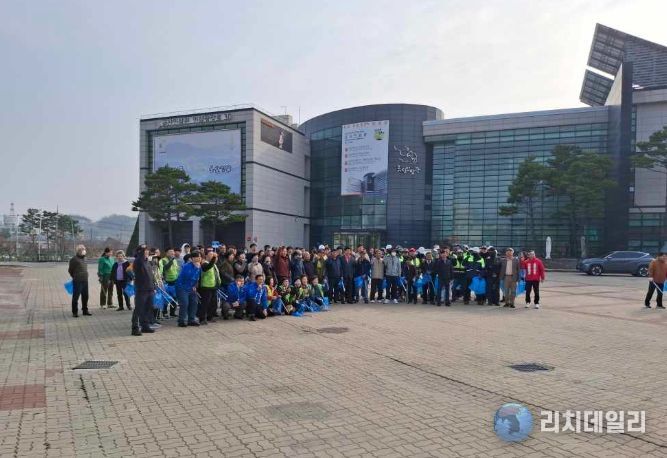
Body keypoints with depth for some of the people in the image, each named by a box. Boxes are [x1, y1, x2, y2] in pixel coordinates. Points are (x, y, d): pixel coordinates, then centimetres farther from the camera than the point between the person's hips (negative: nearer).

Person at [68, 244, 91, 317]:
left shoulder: (84, 258, 14)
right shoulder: (74, 259, -8)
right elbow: (70, 270, -2)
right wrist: (75, 277, 8)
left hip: (85, 280, 7)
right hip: (77, 281, -7)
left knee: (85, 296, 13)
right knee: (75, 297, 0)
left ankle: (85, 310, 23)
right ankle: (75, 312, 8)